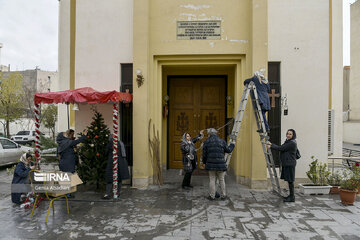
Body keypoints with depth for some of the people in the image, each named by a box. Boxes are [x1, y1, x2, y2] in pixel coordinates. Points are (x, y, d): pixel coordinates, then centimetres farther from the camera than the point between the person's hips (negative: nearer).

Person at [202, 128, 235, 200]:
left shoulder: (207, 142, -1)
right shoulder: (221, 141, -1)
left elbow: (204, 154, 1)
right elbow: (228, 150, 9)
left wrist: (204, 162, 17)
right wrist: (232, 145, 29)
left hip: (211, 164, 0)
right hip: (221, 164, 0)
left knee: (212, 180, 8)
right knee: (222, 180, 11)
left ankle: (212, 196, 12)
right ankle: (223, 196, 18)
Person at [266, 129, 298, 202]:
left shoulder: (292, 143, -16)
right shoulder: (288, 142, 15)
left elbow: (280, 148, -18)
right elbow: (280, 147, 14)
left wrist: (271, 146, -8)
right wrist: (271, 144, 5)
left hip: (290, 164, -10)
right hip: (286, 163, 10)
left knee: (290, 180, -4)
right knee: (289, 180, 15)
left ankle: (292, 197, 4)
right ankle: (291, 195, 25)